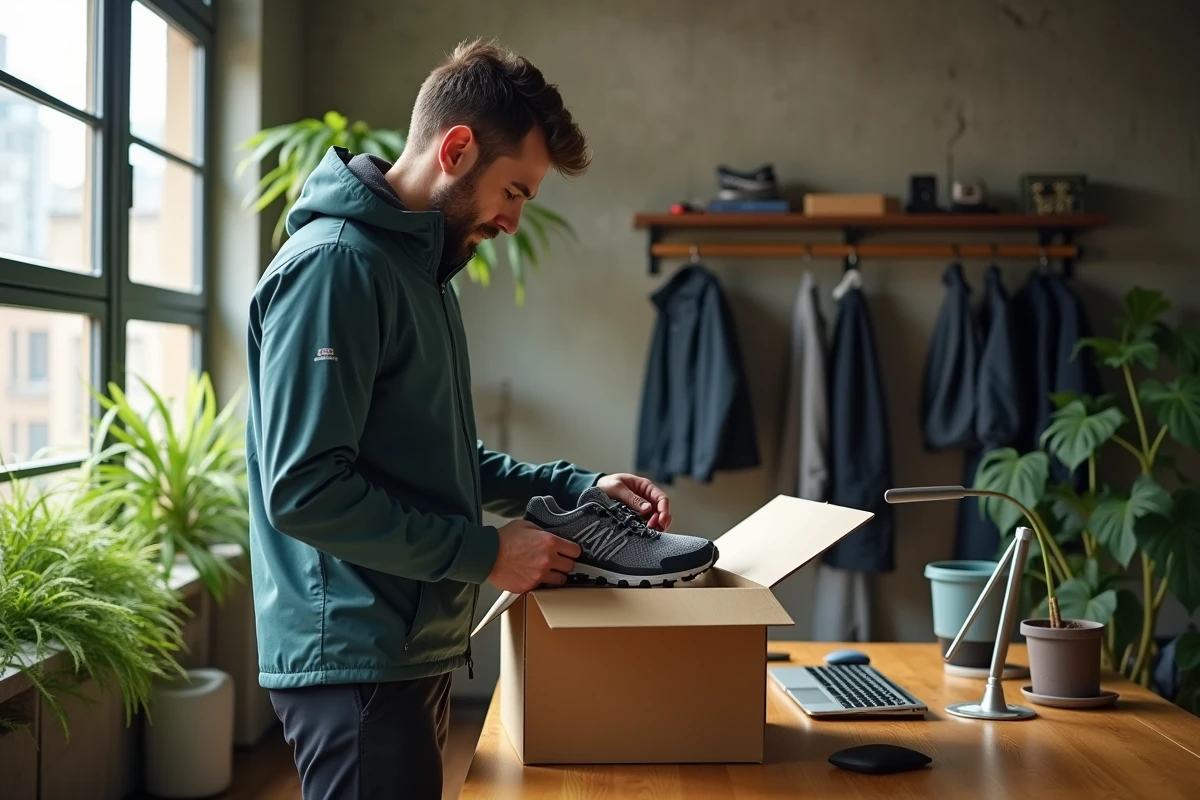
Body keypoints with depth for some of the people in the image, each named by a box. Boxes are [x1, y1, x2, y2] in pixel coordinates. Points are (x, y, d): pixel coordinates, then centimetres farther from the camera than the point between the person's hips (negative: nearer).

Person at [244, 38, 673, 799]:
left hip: (411, 649, 10)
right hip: (356, 659, -10)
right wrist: (485, 552, -18)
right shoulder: (335, 264, -17)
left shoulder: (418, 266, 14)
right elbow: (304, 491, -24)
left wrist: (573, 486, 9)